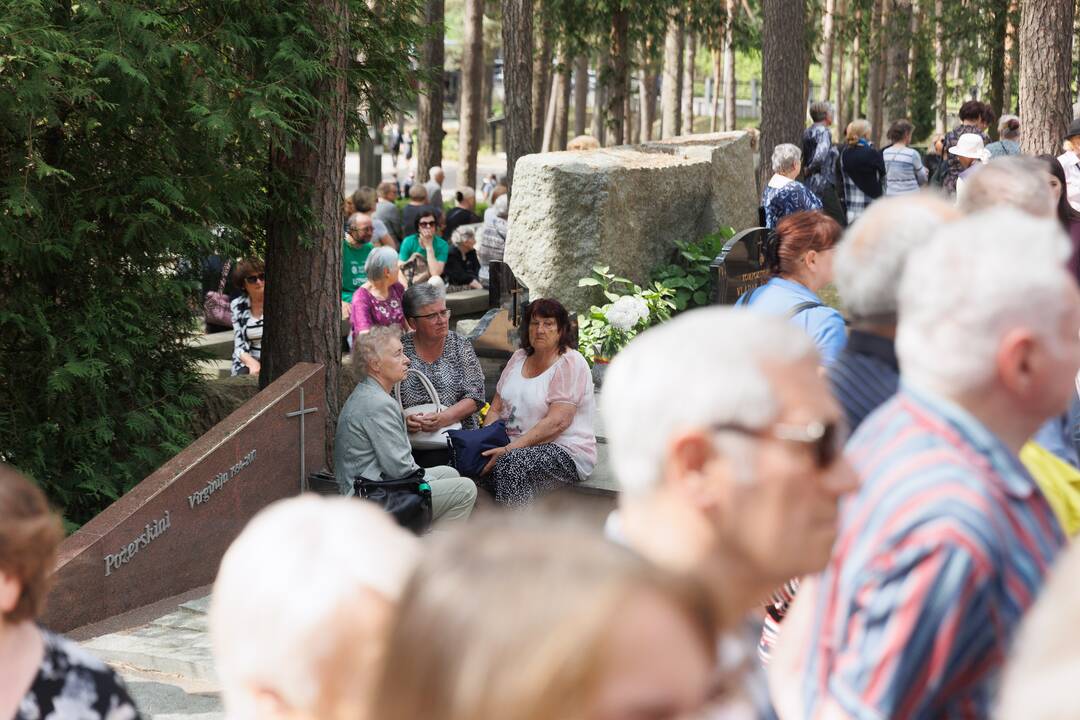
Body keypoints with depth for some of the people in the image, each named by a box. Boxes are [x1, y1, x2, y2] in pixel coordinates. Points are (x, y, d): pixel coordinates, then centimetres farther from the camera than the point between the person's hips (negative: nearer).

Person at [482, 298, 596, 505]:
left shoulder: (571, 364, -8)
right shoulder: (519, 358, 14)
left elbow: (557, 422, -18)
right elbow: (495, 409, 14)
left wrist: (510, 449, -24)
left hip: (565, 452, -6)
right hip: (515, 447, 6)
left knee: (511, 463, -35)